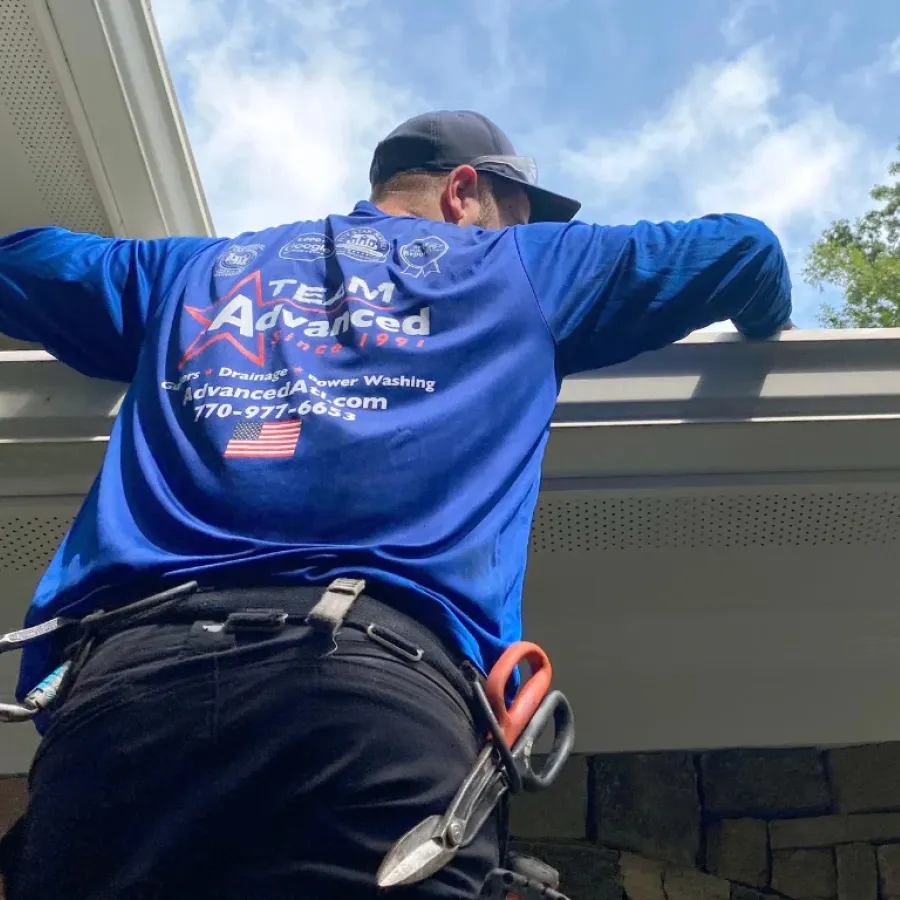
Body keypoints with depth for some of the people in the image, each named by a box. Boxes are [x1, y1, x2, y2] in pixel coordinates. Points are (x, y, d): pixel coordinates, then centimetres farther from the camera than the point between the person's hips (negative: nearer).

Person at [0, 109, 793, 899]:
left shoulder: (193, 269, 30)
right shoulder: (519, 265, 24)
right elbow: (745, 248, 33)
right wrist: (764, 329, 55)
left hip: (130, 667, 3)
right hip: (383, 672, -2)